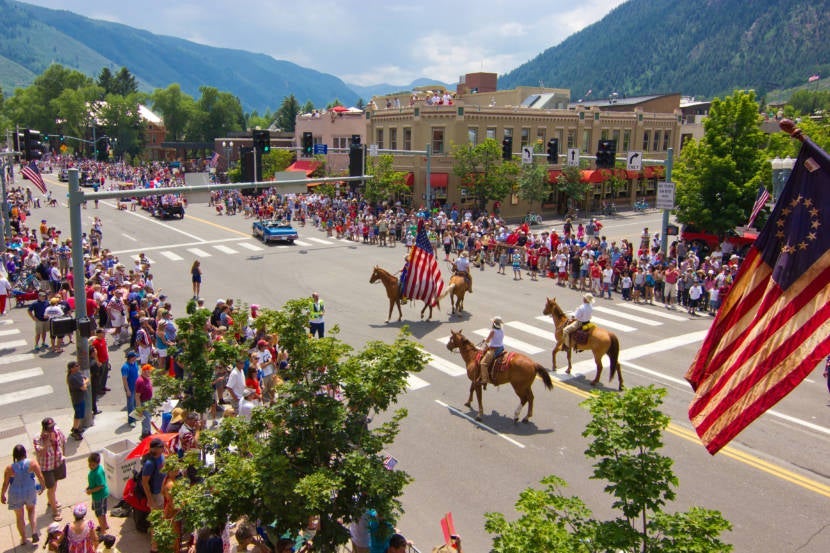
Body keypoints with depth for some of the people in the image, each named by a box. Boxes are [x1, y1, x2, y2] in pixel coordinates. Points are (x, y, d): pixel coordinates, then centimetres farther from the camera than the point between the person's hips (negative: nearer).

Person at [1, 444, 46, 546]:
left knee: (19, 516, 19)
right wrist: (43, 486, 8)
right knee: (31, 510, 28)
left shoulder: (9, 468, -21)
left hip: (16, 495, -1)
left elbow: (5, 484, -10)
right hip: (30, 492, 1)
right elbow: (40, 477, -11)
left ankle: (24, 539, 32)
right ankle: (34, 532, 13)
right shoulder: (32, 463, -19)